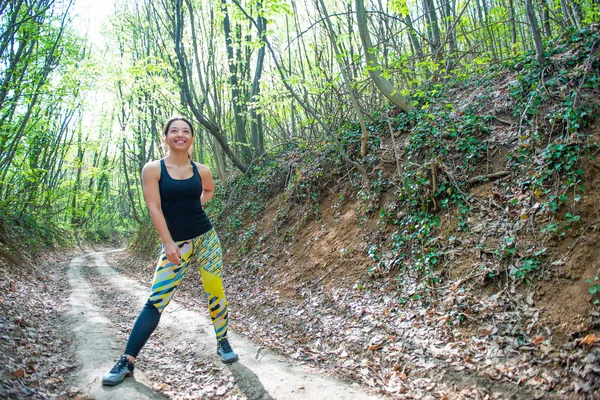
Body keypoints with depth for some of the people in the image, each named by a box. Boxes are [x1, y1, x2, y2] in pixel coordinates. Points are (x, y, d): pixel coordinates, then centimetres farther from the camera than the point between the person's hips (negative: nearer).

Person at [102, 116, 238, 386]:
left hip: (206, 237, 3)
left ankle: (223, 343, 26)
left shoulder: (201, 170, 3)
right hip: (175, 243, -3)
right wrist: (169, 243, -16)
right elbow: (154, 208, -11)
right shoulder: (153, 169, -6)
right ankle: (127, 361, 3)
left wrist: (194, 205, 6)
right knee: (156, 300, -7)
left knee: (215, 291, 6)